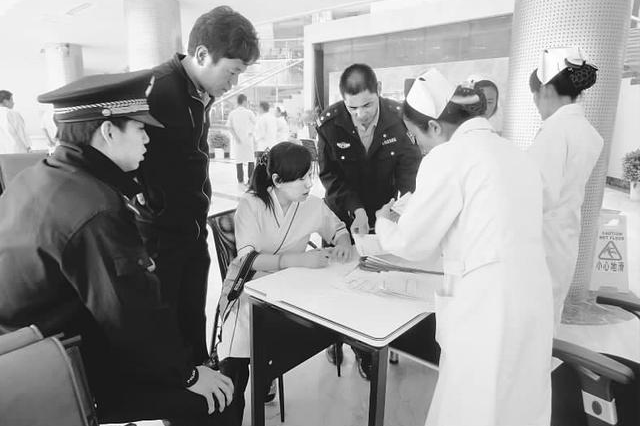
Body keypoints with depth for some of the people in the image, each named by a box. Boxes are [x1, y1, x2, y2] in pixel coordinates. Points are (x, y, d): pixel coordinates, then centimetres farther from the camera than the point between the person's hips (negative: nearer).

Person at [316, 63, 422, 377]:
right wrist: (356, 209, -22)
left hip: (383, 213, 1)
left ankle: (369, 349, 24)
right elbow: (330, 175, -11)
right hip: (344, 213, 0)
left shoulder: (398, 117, -14)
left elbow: (410, 162, -6)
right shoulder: (329, 123, -16)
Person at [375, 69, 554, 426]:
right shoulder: (515, 154, 13)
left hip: (486, 304, -8)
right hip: (532, 297, 8)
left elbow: (411, 243, -6)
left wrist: (383, 221, 15)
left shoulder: (447, 157, -10)